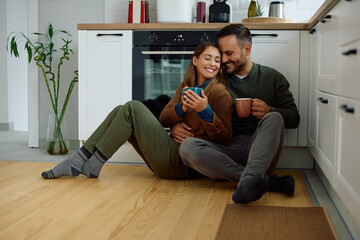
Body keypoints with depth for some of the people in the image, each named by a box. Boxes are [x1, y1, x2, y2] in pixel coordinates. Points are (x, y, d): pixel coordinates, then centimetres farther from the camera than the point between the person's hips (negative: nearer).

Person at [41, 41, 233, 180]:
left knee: (132, 108, -16)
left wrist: (206, 111, -26)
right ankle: (78, 160, -7)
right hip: (174, 151, 8)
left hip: (184, 164, -7)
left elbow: (226, 139, -13)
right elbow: (164, 119, 9)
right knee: (121, 111, 0)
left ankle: (93, 165, -12)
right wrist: (182, 108, -11)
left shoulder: (219, 92, -6)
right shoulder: (186, 86, 16)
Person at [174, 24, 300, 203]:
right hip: (226, 151, 2)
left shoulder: (272, 78, 14)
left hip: (259, 150, -1)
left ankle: (249, 180, -52)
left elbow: (294, 118, 10)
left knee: (274, 118, -30)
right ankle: (266, 181, -36)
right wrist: (175, 126, -4)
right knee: (187, 147, -29)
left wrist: (270, 111, -12)